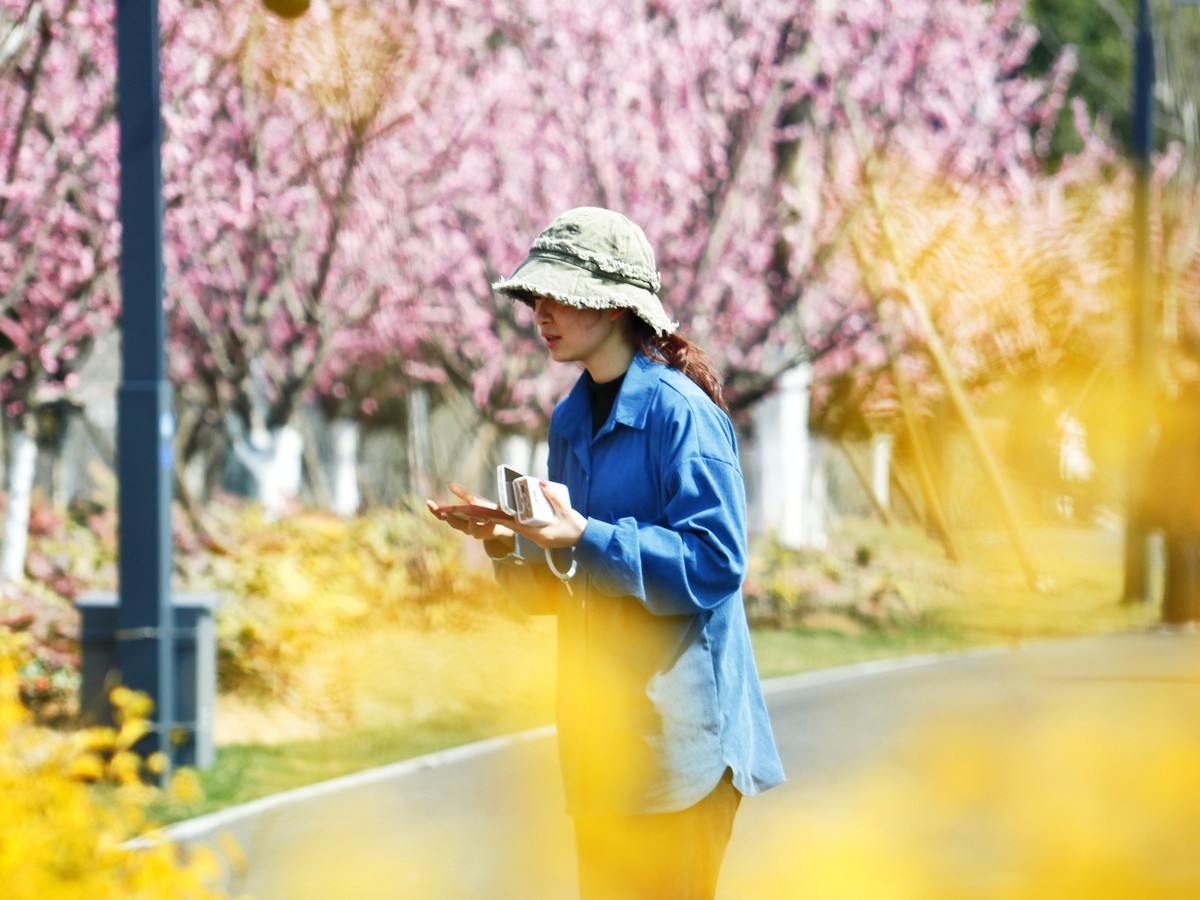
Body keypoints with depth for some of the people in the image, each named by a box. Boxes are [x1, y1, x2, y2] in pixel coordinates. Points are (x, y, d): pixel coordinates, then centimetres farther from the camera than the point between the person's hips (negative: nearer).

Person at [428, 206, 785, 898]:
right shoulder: (571, 419, 14)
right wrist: (514, 544, -3)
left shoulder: (680, 411, -12)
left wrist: (587, 540, -26)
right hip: (602, 726, 8)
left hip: (677, 729, -8)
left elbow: (715, 562, -19)